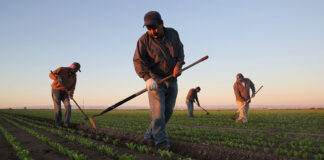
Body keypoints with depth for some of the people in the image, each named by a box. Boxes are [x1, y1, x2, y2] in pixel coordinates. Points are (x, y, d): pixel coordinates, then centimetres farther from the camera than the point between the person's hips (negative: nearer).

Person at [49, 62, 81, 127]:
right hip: (56, 90, -4)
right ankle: (58, 123, 9)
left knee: (68, 106, -14)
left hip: (65, 92, 4)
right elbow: (51, 74, -14)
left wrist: (71, 93, -23)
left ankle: (66, 123, -12)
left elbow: (72, 87, -3)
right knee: (57, 107, -7)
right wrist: (57, 78, -35)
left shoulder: (74, 76, 2)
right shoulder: (62, 69, -11)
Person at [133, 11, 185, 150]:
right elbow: (138, 61, -16)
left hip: (172, 80, 5)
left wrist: (179, 65, -6)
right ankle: (162, 144, -7)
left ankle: (150, 136, 18)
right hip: (155, 80, -4)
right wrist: (147, 78, -30)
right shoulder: (144, 40, -8)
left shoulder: (173, 34, 5)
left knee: (168, 112, 5)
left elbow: (180, 50, 13)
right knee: (158, 113, -12)